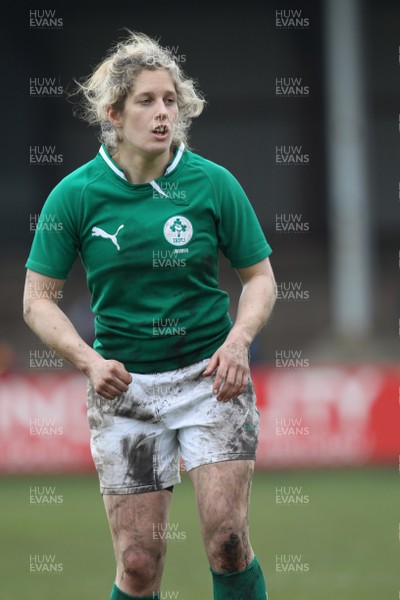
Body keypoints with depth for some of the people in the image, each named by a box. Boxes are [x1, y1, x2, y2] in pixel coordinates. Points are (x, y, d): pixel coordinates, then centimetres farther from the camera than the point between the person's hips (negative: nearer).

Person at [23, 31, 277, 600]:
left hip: (211, 375, 0)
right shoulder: (75, 194, -4)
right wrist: (89, 360, -14)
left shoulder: (213, 183, -4)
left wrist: (238, 339, -13)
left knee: (227, 537, -16)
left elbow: (260, 277, 6)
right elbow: (38, 299, 1)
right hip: (124, 384, 0)